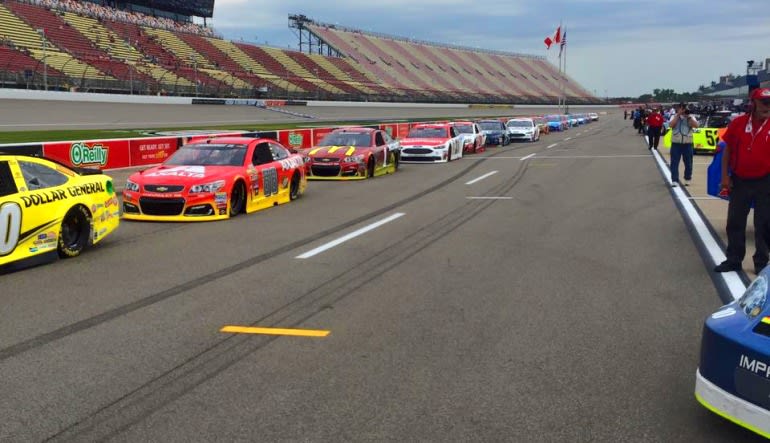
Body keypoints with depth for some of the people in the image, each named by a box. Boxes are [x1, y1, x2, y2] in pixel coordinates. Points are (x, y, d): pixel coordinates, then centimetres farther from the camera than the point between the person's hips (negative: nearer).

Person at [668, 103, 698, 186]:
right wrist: (678, 115, -14)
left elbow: (696, 125, -10)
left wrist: (689, 116, -14)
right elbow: (671, 125, -13)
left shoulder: (690, 117, 7)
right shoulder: (674, 117, 6)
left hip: (687, 144, 1)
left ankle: (687, 179, 22)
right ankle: (674, 180, -4)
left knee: (688, 163, 8)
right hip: (676, 143, -1)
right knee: (674, 162, -5)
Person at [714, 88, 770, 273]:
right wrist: (725, 176, -1)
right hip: (739, 181, 2)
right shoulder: (738, 123, -3)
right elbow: (727, 150, 4)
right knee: (735, 223, 9)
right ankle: (733, 260, 21)